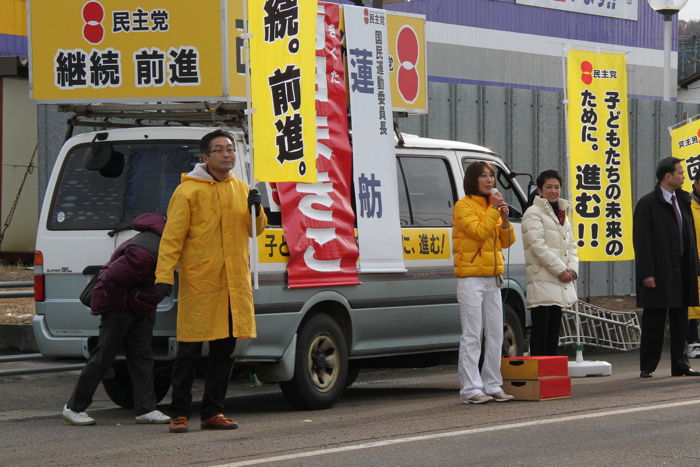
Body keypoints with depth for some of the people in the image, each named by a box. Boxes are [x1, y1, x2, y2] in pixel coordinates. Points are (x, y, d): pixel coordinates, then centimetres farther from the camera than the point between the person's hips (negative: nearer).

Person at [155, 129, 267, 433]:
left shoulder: (241, 189, 13)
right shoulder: (188, 191, -6)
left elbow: (255, 230, 18)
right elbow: (172, 237, -9)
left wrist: (256, 209, -3)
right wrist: (164, 277, -16)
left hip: (234, 283, 6)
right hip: (198, 284, -6)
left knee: (224, 351, 9)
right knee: (189, 351, -3)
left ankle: (212, 412, 17)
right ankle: (180, 414, 4)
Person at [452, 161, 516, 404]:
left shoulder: (492, 204, 16)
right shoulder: (463, 206, -6)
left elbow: (506, 242, 13)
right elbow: (479, 232, -19)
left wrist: (505, 218, -3)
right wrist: (493, 210, -15)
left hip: (492, 278, 8)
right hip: (471, 278, -8)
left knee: (495, 334, 7)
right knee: (472, 336, -8)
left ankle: (492, 386, 13)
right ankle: (471, 390, -8)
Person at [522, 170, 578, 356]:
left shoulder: (561, 215, 20)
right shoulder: (533, 213, -6)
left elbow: (571, 245, 19)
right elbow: (538, 246, -15)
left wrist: (572, 269, 0)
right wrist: (561, 270, -15)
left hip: (560, 282, 8)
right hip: (542, 280, -8)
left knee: (554, 327, 9)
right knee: (541, 327, -10)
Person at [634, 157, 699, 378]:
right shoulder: (647, 204, -6)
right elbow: (642, 241, -10)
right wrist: (647, 273, -16)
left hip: (682, 272, 6)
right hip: (659, 274, -6)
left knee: (680, 321, 9)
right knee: (654, 322, -2)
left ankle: (680, 364, 14)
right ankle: (647, 367, 4)